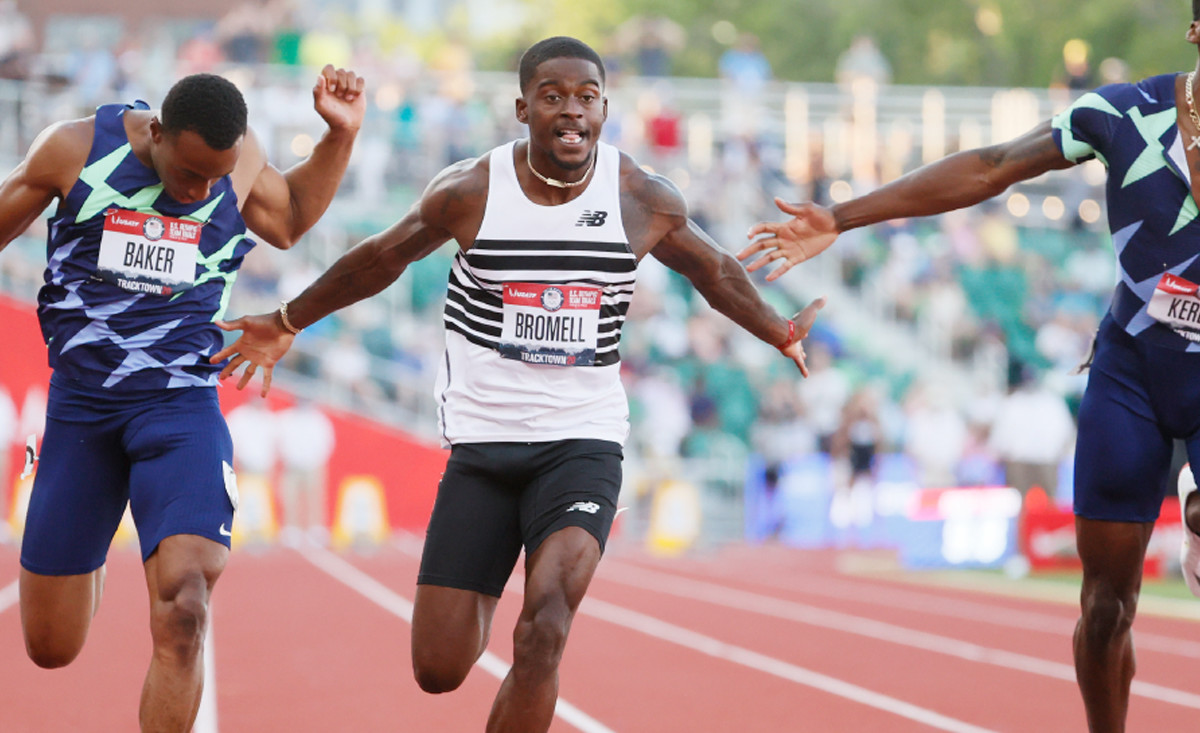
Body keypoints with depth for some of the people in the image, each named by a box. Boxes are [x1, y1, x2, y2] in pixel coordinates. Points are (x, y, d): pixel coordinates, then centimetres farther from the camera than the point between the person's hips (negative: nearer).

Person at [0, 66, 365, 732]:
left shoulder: (239, 159, 0)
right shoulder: (73, 150, -7)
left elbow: (289, 220, 22)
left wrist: (339, 136, 8)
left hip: (180, 404, 0)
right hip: (79, 405, 0)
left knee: (182, 611, -24)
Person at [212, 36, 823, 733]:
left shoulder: (646, 201, -4)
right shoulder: (469, 192, -6)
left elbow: (712, 268, 17)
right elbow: (382, 258, 11)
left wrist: (779, 332, 27)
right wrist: (287, 323, 22)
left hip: (583, 441, -1)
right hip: (482, 442, 1)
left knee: (544, 630, -25)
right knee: (439, 669, 2)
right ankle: (482, 604, 40)